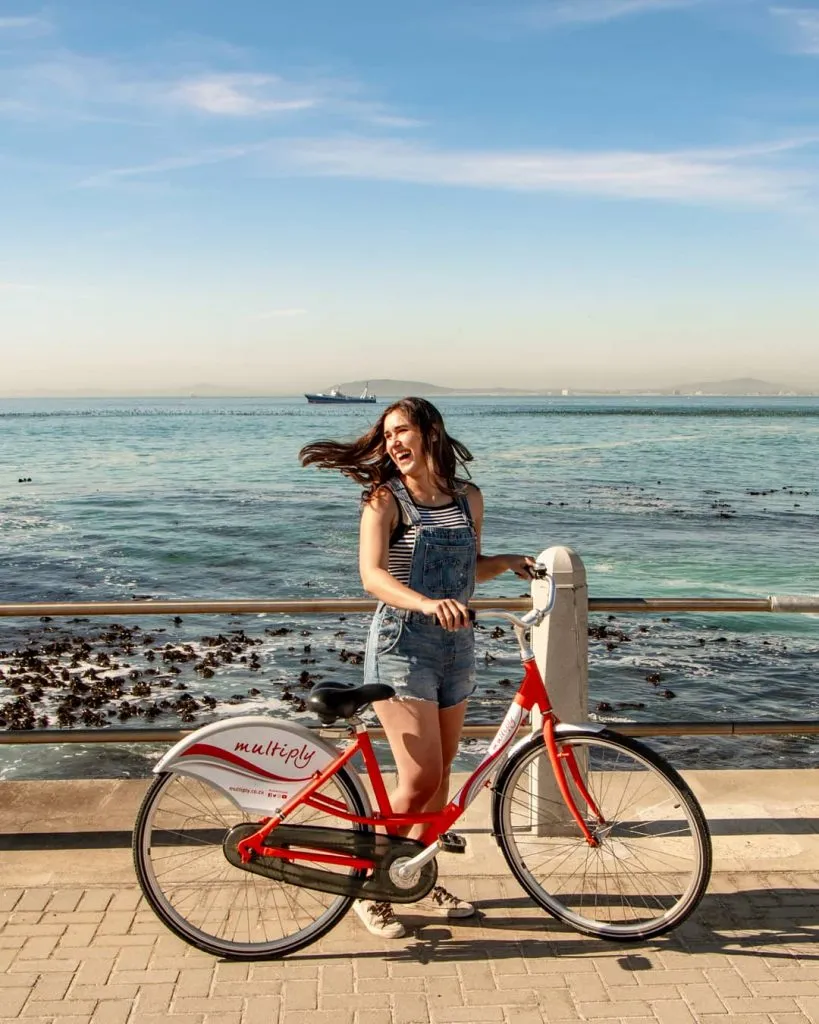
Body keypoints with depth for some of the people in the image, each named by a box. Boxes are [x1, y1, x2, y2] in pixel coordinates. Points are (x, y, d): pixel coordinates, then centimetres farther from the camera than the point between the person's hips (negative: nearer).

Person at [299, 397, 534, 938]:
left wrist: (510, 561, 1)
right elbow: (372, 575, -24)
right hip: (401, 645, -5)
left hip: (457, 645, 6)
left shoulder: (469, 498, 6)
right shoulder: (385, 499, -9)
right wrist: (427, 603, -40)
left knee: (441, 772, 14)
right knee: (420, 779, -10)